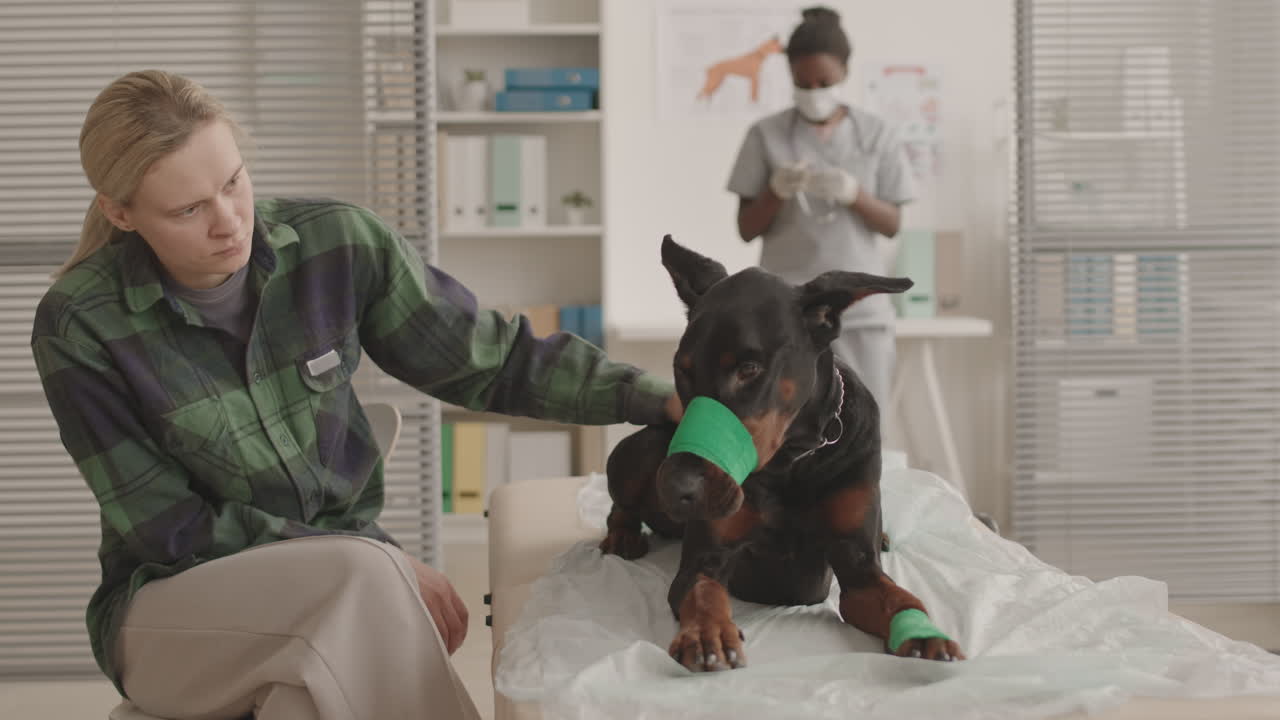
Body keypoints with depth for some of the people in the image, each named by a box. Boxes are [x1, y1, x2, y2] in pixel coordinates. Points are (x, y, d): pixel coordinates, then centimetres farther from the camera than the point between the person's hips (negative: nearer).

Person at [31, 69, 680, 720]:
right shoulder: (79, 324, -13)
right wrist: (381, 562, -18)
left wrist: (661, 399, -12)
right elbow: (171, 530, -12)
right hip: (175, 608, -2)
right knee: (363, 578, -32)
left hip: (337, 582, 2)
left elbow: (495, 361, 0)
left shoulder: (335, 243, -7)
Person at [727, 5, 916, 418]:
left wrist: (854, 194, -16)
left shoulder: (875, 135, 4)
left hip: (860, 305, 1)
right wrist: (777, 191, -17)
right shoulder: (767, 136, 1)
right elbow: (747, 229, 2)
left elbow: (892, 224, 3)